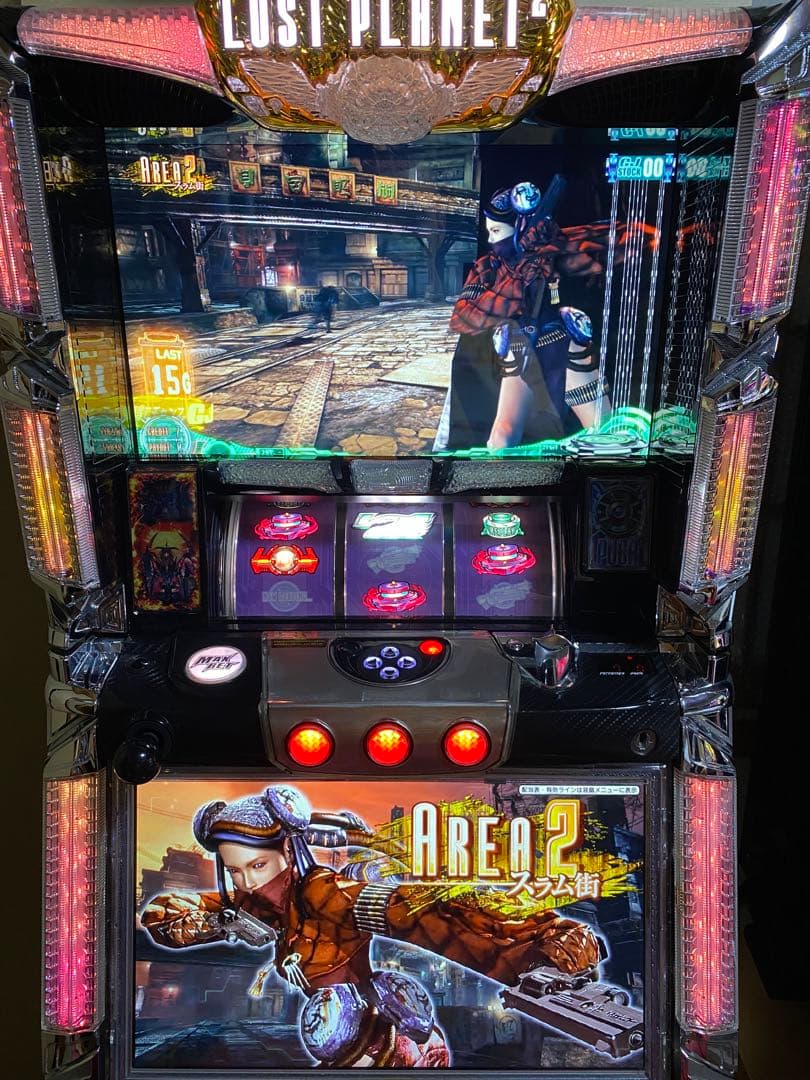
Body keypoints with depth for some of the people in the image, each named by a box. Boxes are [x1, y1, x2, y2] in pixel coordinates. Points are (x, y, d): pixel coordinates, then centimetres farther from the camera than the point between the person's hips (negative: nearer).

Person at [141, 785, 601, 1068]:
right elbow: (160, 910, 2)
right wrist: (194, 920, -23)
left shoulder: (325, 892, -26)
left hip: (402, 1052, -7)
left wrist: (542, 935, -50)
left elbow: (423, 912, -39)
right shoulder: (254, 905, -3)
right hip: (348, 1055, 8)